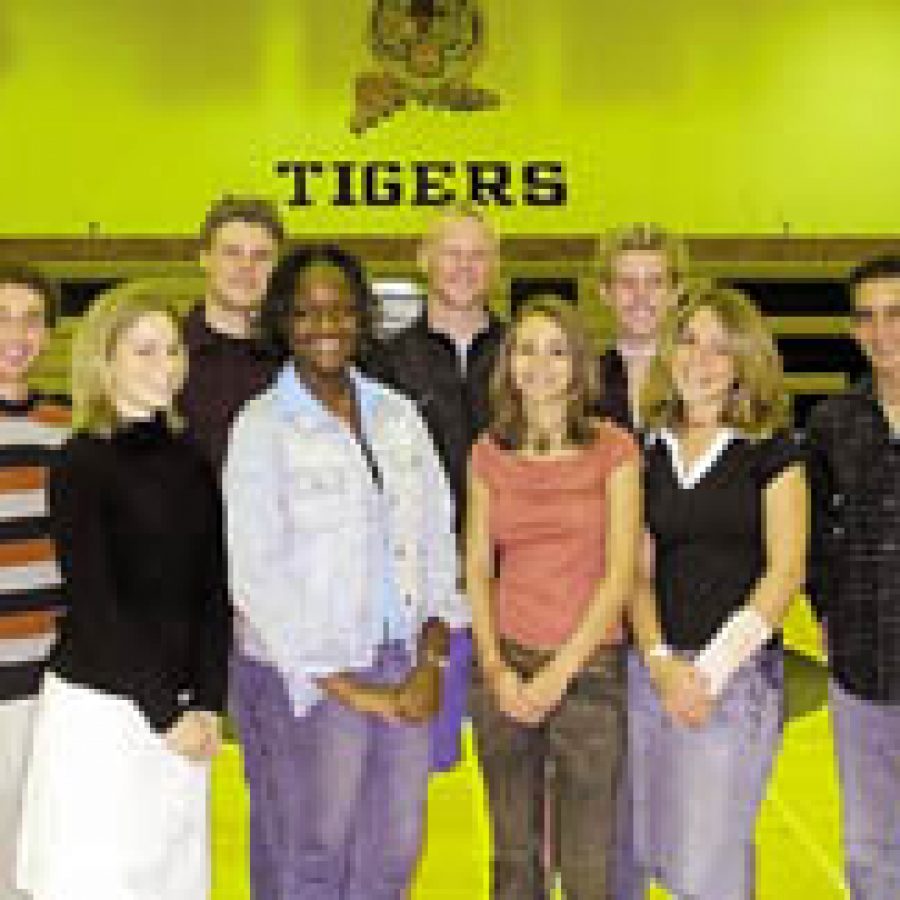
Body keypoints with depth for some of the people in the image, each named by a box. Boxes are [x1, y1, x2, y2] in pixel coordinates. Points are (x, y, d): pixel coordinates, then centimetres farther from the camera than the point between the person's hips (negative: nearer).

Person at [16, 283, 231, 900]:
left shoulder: (192, 463, 7)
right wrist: (165, 710, -10)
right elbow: (94, 603, -10)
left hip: (184, 713, 5)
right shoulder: (81, 465, -7)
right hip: (99, 705, -5)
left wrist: (208, 705, -2)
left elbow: (214, 594, 6)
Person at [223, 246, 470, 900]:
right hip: (313, 674, -4)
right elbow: (255, 576, -11)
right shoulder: (262, 426, -7)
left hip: (405, 666, 5)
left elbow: (436, 537, 8)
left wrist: (430, 660, -3)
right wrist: (343, 686, -12)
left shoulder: (398, 415, 7)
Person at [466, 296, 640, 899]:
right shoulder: (489, 454, 5)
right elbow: (477, 569, 6)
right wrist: (497, 669, -6)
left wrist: (558, 672, -11)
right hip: (506, 665, 3)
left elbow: (621, 573, -7)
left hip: (589, 668, -2)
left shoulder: (613, 449, -3)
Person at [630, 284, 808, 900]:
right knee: (658, 850, 9)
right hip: (657, 670, 4)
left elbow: (786, 572, -7)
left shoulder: (772, 450, -1)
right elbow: (640, 571, 7)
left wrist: (712, 670, -11)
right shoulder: (651, 452, 10)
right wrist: (661, 662, -8)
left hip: (739, 673, -4)